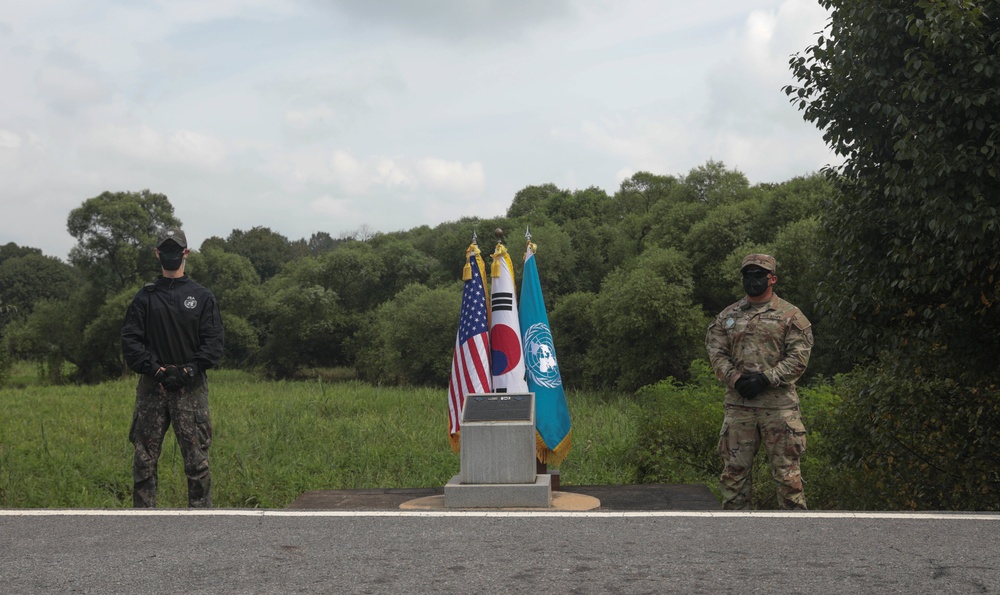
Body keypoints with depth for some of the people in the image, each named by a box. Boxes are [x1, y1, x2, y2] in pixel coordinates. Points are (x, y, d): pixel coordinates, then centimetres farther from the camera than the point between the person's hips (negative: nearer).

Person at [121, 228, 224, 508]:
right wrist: (156, 369, -10)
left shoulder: (203, 298, 9)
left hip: (191, 388, -1)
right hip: (152, 387, 1)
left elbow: (213, 343, 2)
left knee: (197, 460, -3)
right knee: (144, 460, 3)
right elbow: (130, 341, 4)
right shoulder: (144, 298, 12)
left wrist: (186, 371, -11)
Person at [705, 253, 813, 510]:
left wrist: (765, 379, -14)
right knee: (735, 467, 6)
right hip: (738, 403, 3)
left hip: (778, 404, -3)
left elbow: (799, 357, -5)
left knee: (786, 469, 0)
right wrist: (735, 379, -10)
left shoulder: (790, 315, 3)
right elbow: (716, 353, 7)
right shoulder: (728, 316, 13)